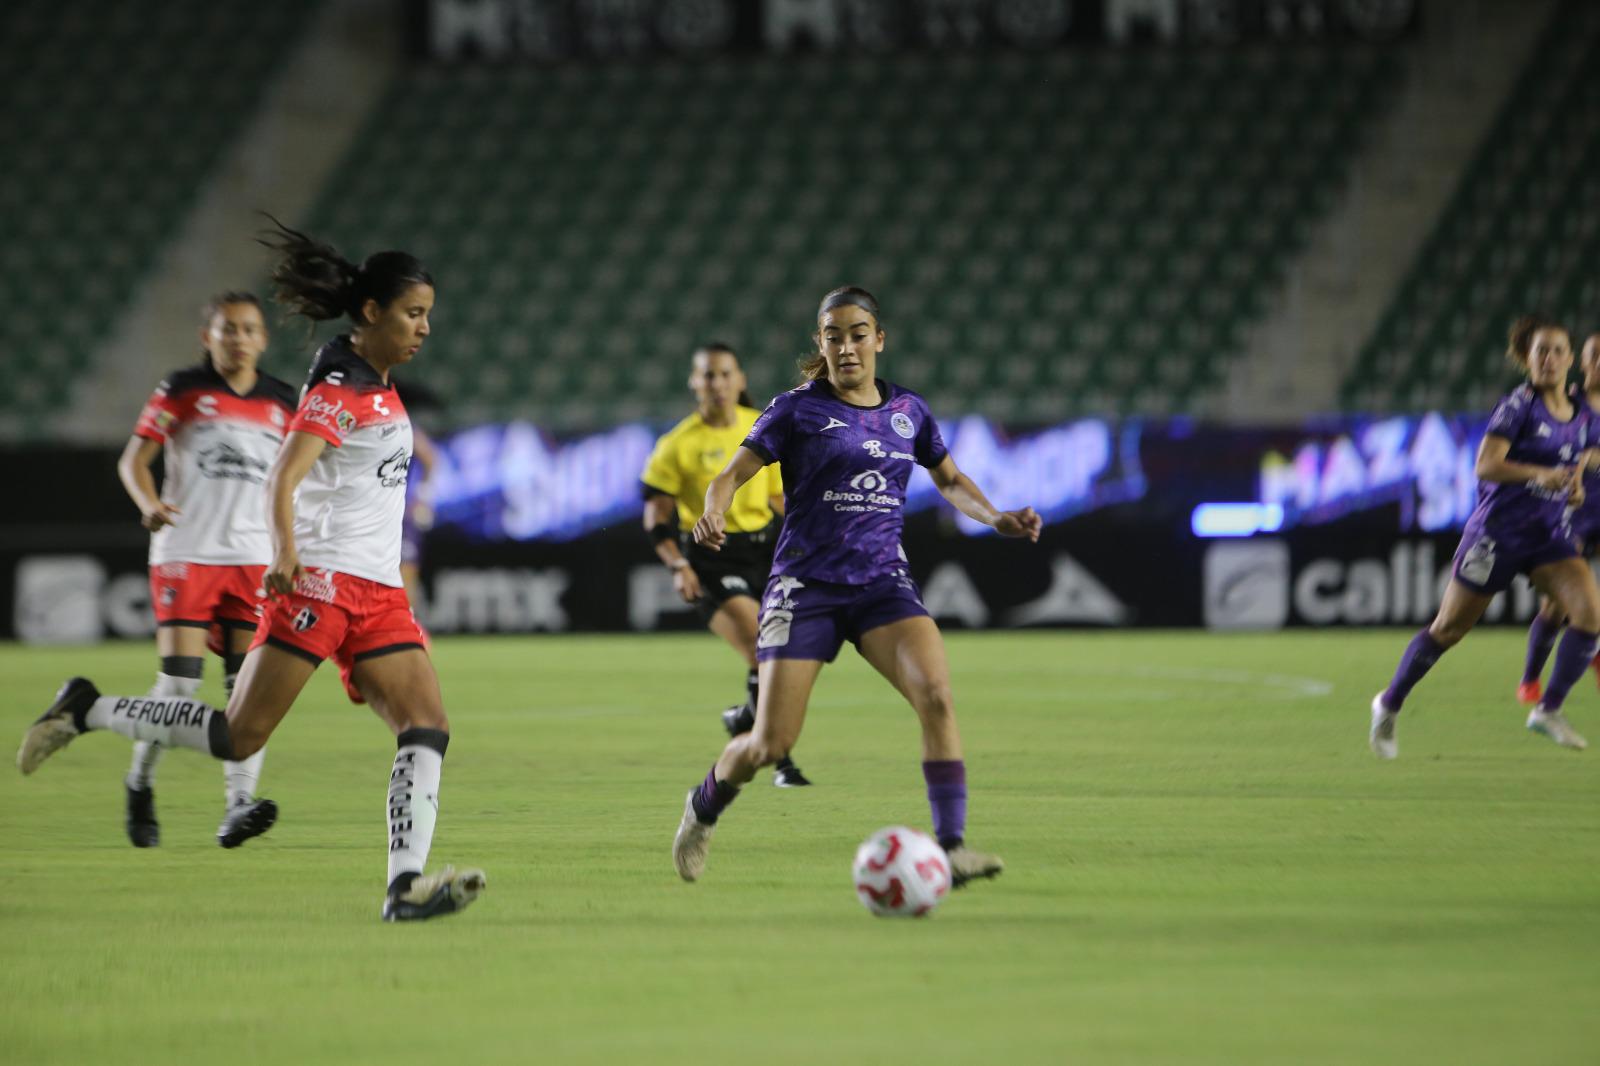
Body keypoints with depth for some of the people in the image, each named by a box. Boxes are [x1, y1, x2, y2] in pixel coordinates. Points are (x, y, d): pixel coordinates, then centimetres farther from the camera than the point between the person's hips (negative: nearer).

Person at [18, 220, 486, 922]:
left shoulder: (379, 384, 16)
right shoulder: (337, 388, -11)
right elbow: (284, 478, -24)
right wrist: (287, 554, -40)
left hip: (377, 594, 8)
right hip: (320, 579, -8)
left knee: (428, 730, -9)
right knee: (240, 737, -8)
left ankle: (405, 885, -17)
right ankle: (87, 711, 8)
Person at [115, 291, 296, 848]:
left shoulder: (281, 402, 10)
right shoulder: (182, 391, 0)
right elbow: (134, 458, -1)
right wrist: (150, 505, -20)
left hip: (253, 557, 3)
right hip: (186, 553, -3)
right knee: (179, 681, -10)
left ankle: (238, 806, -14)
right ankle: (140, 787, 13)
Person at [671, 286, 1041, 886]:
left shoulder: (907, 411, 11)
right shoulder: (798, 409, -1)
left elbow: (951, 481, 25)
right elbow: (730, 475, -3)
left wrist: (997, 518, 6)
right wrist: (713, 515, -26)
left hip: (883, 583, 3)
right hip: (807, 584, -3)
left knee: (936, 695, -25)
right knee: (771, 745, -7)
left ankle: (951, 846, -23)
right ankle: (705, 807, 27)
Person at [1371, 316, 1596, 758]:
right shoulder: (1519, 404, -12)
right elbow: (1486, 465, -23)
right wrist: (1539, 475, -36)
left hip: (1550, 534, 5)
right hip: (1498, 530, -5)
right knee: (1449, 628, 5)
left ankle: (1548, 710, -7)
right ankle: (1389, 705, 25)